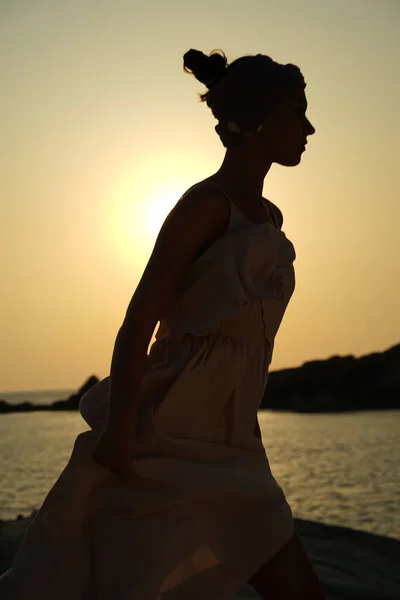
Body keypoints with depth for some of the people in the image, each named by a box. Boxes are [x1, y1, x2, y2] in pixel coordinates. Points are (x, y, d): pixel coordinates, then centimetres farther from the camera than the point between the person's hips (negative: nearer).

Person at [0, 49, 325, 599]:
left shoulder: (270, 217, 15)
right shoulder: (206, 205, -11)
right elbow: (141, 316, -17)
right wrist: (121, 425, -22)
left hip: (226, 447, 9)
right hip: (168, 439, -8)